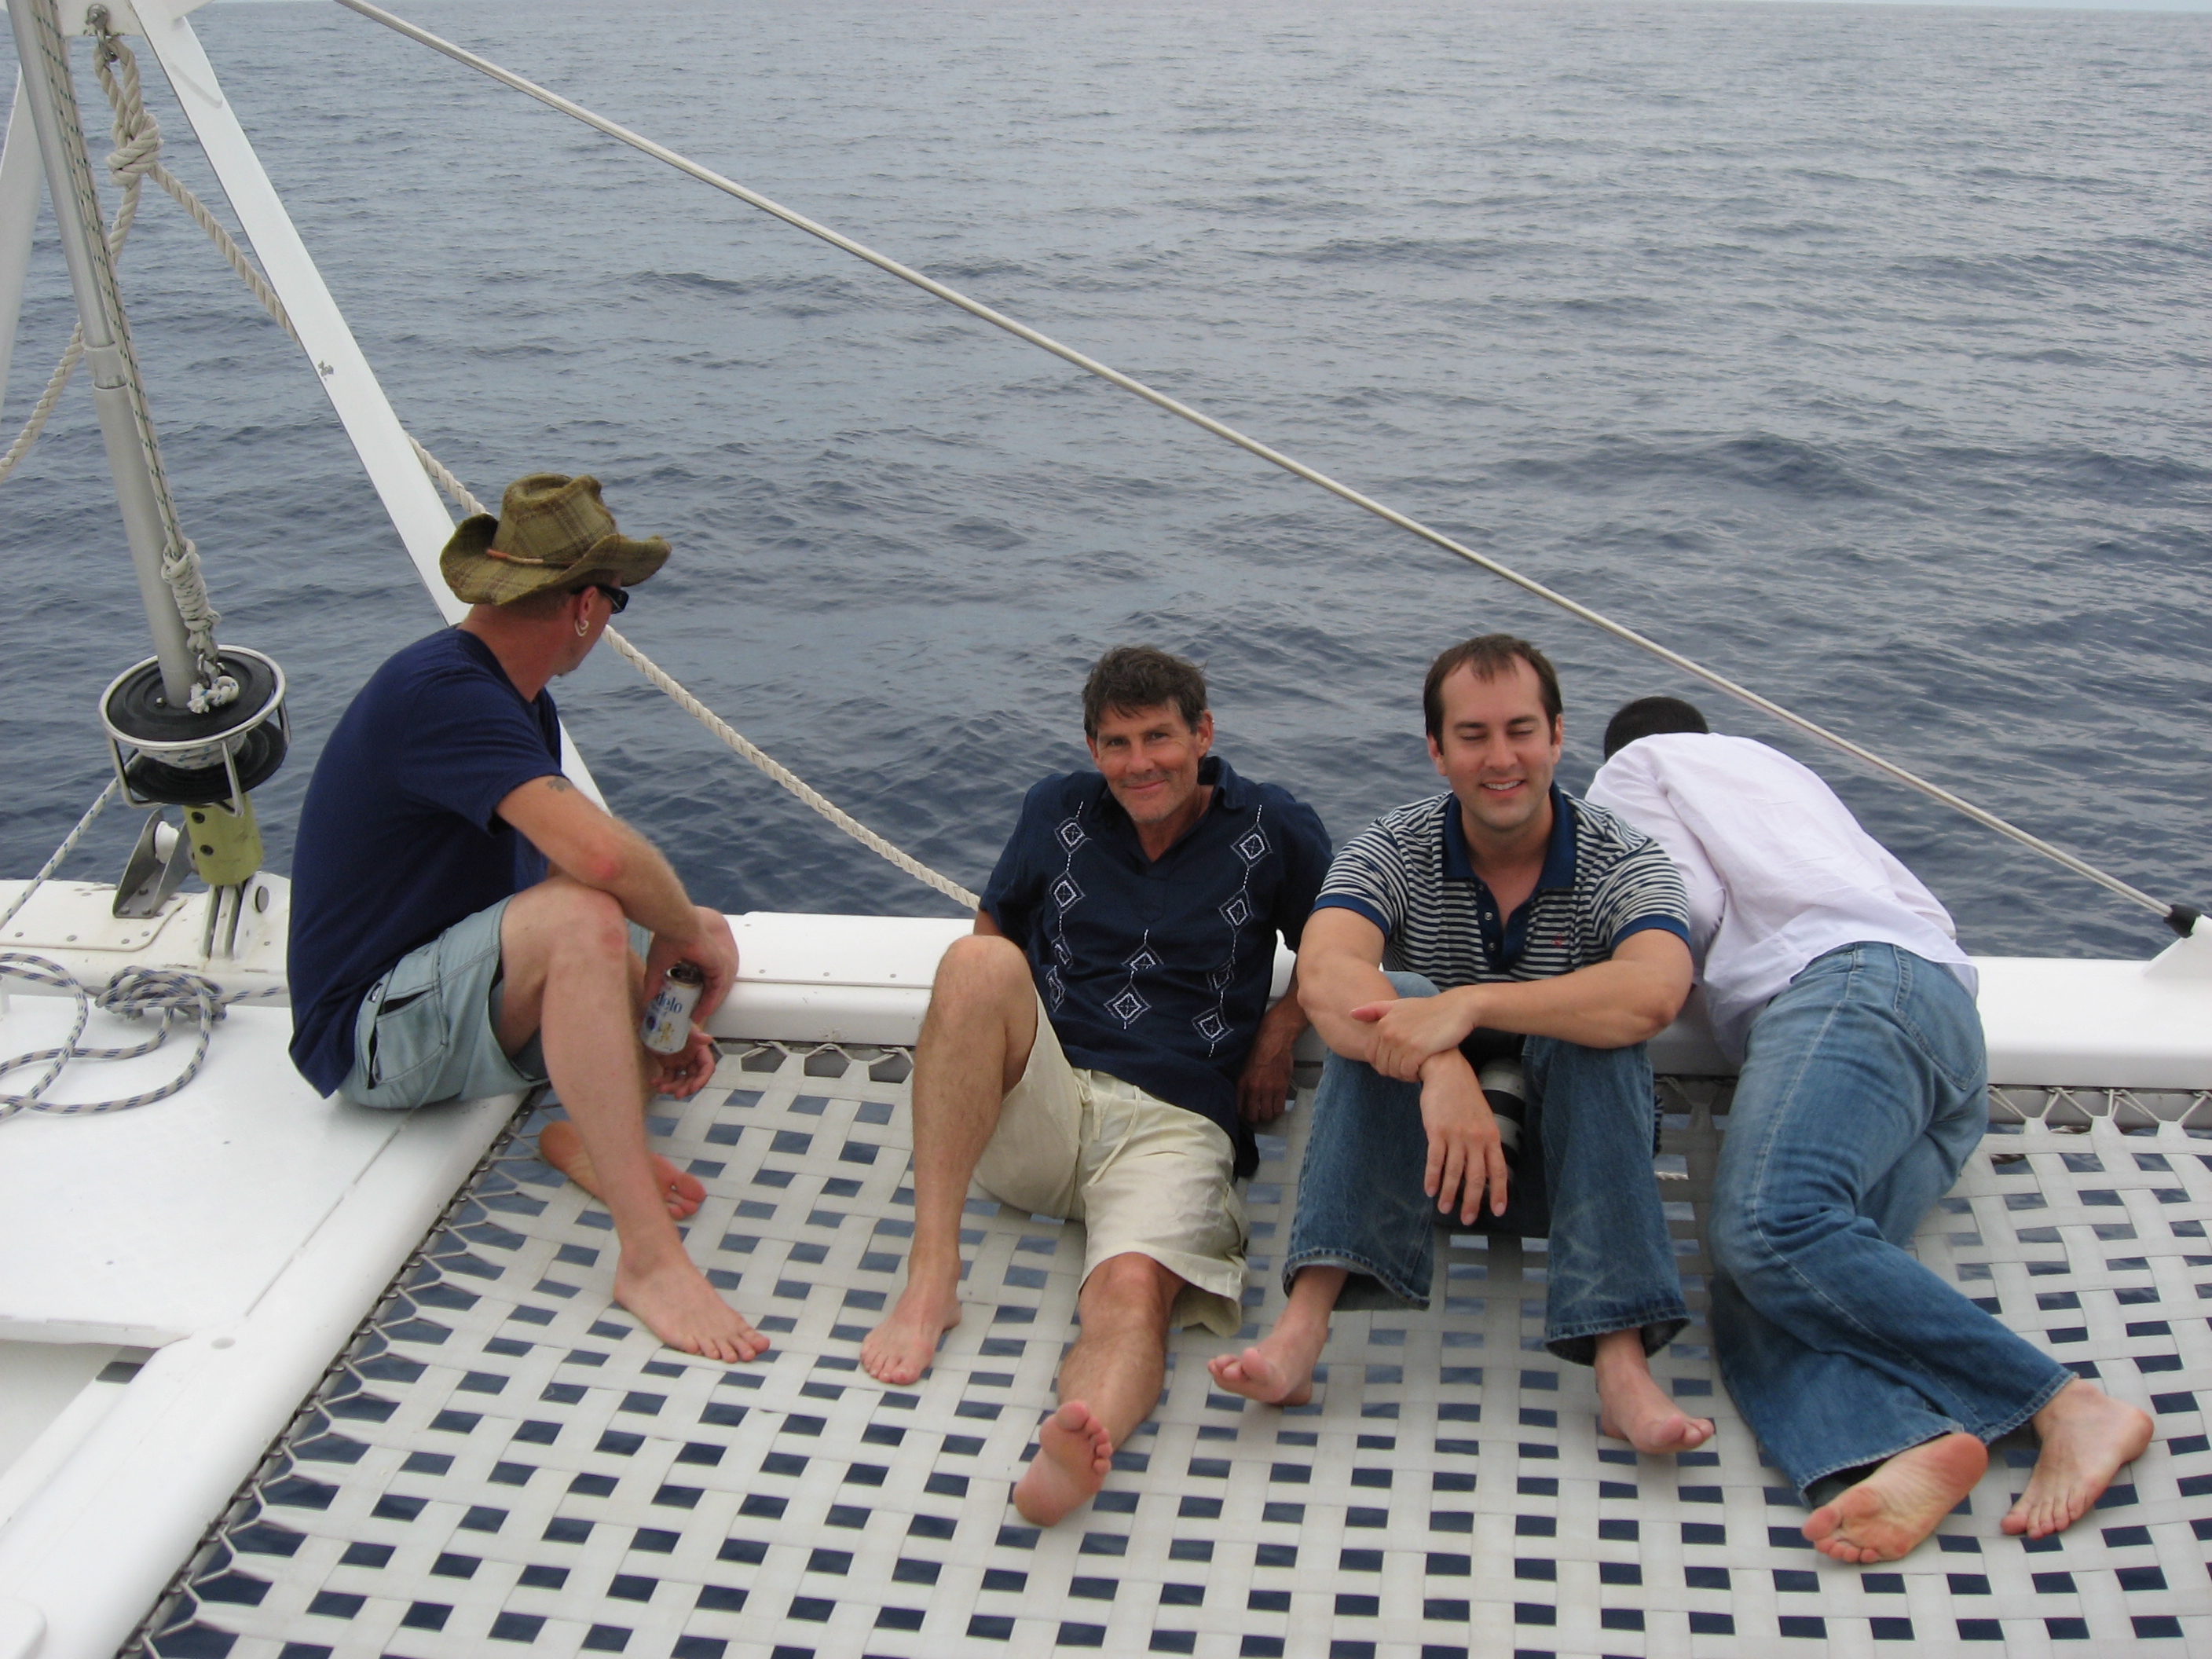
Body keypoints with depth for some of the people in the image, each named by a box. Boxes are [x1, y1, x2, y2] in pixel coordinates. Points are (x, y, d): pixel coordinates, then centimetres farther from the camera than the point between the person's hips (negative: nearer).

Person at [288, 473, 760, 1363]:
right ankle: (648, 1255, -36)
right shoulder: (441, 690, -24)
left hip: (446, 1000, 10)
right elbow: (599, 855, -37)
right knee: (579, 918, -36)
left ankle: (595, 1132, -8)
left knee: (703, 935, 10)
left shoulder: (517, 702, 10)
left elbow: (562, 871, 11)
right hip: (371, 1033, -10)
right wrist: (687, 929, -18)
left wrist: (652, 1019, -2)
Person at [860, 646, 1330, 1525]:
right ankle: (930, 1275, -31)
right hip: (1038, 1107, 3)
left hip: (1174, 1122, -2)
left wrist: (1281, 1028, 5)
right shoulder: (1059, 811, 13)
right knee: (976, 960, -28)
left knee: (1134, 1288, -34)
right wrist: (994, 1039, 6)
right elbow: (995, 931, 25)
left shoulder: (1274, 829, 8)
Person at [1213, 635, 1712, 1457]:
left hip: (1570, 1153, 0)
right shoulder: (1392, 849, -6)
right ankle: (1306, 1319, -39)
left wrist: (1470, 1004, -42)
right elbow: (1325, 975, -28)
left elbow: (1655, 991, -32)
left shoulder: (1623, 861, -8)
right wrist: (1441, 1069, -46)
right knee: (1391, 1003, -27)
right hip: (1414, 1146, 0)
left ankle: (1621, 1359, -40)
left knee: (1594, 1032, -29)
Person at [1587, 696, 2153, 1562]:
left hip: (1852, 977, -8)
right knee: (1757, 1293, -14)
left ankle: (2068, 1405, -34)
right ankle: (1907, 1448, -45)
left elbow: (1688, 913, 5)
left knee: (1769, 1225, -31)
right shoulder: (1778, 769, 44)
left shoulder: (1635, 765, 22)